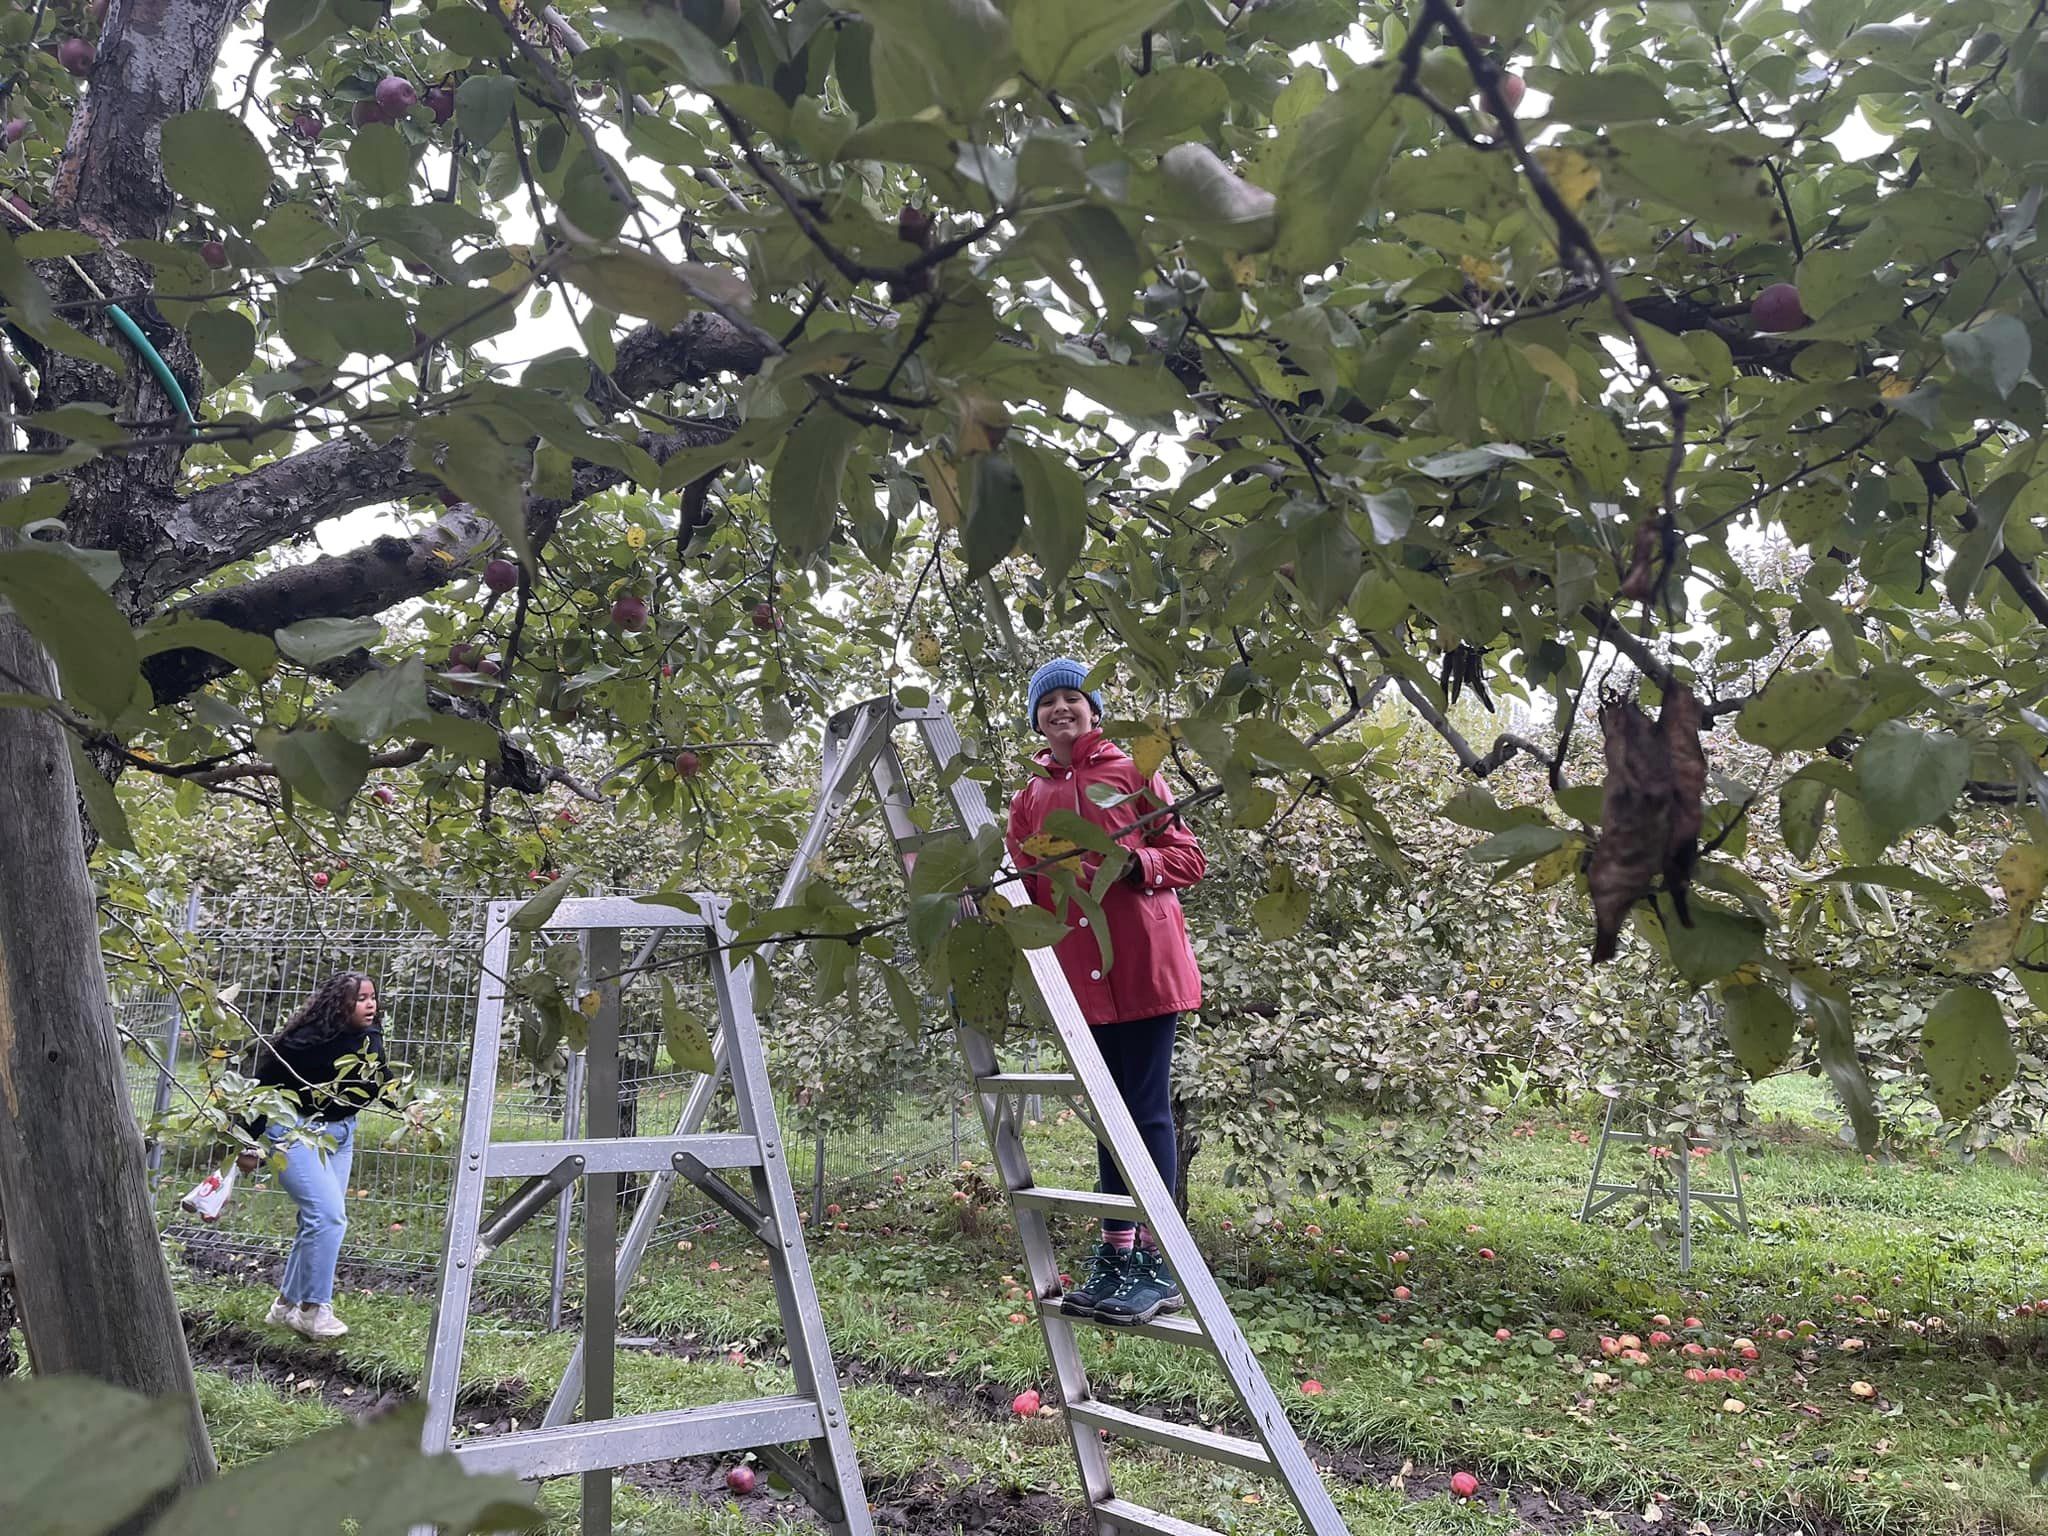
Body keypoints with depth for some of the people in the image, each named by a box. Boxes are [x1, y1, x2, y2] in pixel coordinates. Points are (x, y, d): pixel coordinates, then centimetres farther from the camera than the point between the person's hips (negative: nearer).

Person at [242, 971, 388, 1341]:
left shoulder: (370, 1039, -5)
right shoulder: (308, 1042, -25)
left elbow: (380, 1079, 13)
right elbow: (264, 1085, -17)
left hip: (339, 1132, 8)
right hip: (295, 1130, -7)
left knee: (318, 1220, 10)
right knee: (329, 1216, -15)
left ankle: (285, 1306, 23)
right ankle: (313, 1309, -1)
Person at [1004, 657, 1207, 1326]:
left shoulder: (1131, 771, 3)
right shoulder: (1030, 799, 15)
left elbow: (1189, 856, 1)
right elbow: (1025, 888, 18)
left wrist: (1135, 861, -17)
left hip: (1143, 963, -5)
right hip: (1081, 971, 5)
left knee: (1147, 1106, -4)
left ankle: (1157, 1267, 1)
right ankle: (1116, 1257, 17)